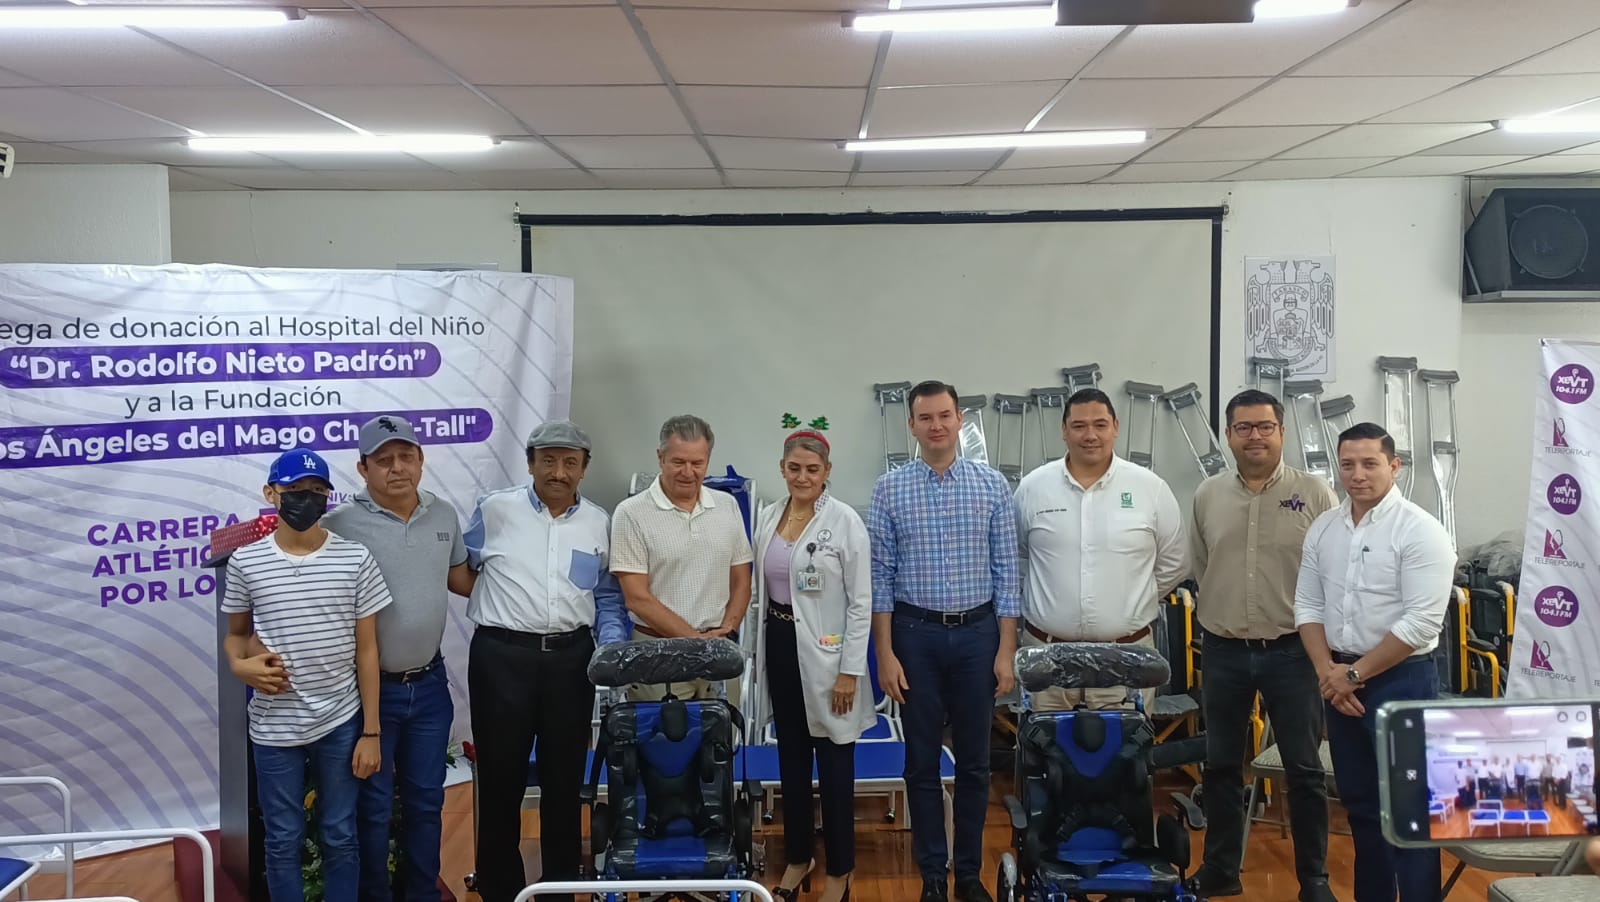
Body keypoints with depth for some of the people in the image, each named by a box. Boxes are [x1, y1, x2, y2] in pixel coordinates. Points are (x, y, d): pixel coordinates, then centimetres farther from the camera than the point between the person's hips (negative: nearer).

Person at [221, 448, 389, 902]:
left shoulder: (356, 559, -6)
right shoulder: (245, 562, -5)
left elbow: (366, 650, -1)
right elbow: (235, 634, 10)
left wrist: (371, 732, -1)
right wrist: (240, 665, -14)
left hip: (340, 723, 0)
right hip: (274, 727, 0)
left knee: (341, 838, 12)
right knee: (282, 841, 12)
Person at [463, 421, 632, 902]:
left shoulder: (598, 522, 8)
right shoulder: (495, 509, -1)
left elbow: (607, 598, 11)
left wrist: (612, 648, -1)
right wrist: (494, 608, 0)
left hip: (571, 657, 3)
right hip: (502, 655, -2)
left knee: (564, 773, 10)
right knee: (502, 773, 5)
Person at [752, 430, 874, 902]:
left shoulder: (845, 521, -11)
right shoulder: (769, 518, 6)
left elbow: (861, 603, -11)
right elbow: (759, 589, 12)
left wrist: (850, 670, -14)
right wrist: (758, 651, 10)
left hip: (825, 653, -5)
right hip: (779, 646, 5)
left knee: (834, 765, 4)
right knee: (790, 759, 15)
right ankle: (798, 857, 30)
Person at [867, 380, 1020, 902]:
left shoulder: (992, 486, 0)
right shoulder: (890, 490, -1)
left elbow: (1006, 573, 1)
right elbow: (880, 577, -1)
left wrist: (1006, 651, -3)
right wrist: (886, 653, -6)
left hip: (977, 632, 1)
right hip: (916, 633, -1)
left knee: (974, 761, 9)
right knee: (922, 761, 7)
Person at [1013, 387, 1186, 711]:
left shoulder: (1150, 488, 0)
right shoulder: (1032, 488, 1)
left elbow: (1173, 564, 8)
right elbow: (1015, 558, 13)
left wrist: (1131, 603, 8)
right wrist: (1045, 600, 8)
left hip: (1126, 652, 0)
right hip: (1046, 651, 1)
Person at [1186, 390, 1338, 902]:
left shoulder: (1315, 494, -5)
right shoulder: (1207, 496, 5)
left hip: (1292, 651, -3)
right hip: (1224, 652, 3)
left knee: (1304, 769, 5)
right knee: (1221, 766, 12)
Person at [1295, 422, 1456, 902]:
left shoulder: (1420, 531, -13)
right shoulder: (1323, 528, 6)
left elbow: (1421, 622, -19)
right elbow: (1307, 605, 8)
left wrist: (1355, 673, -14)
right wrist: (1327, 671, -5)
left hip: (1400, 679, -6)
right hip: (1339, 679, 6)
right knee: (1359, 801, 16)